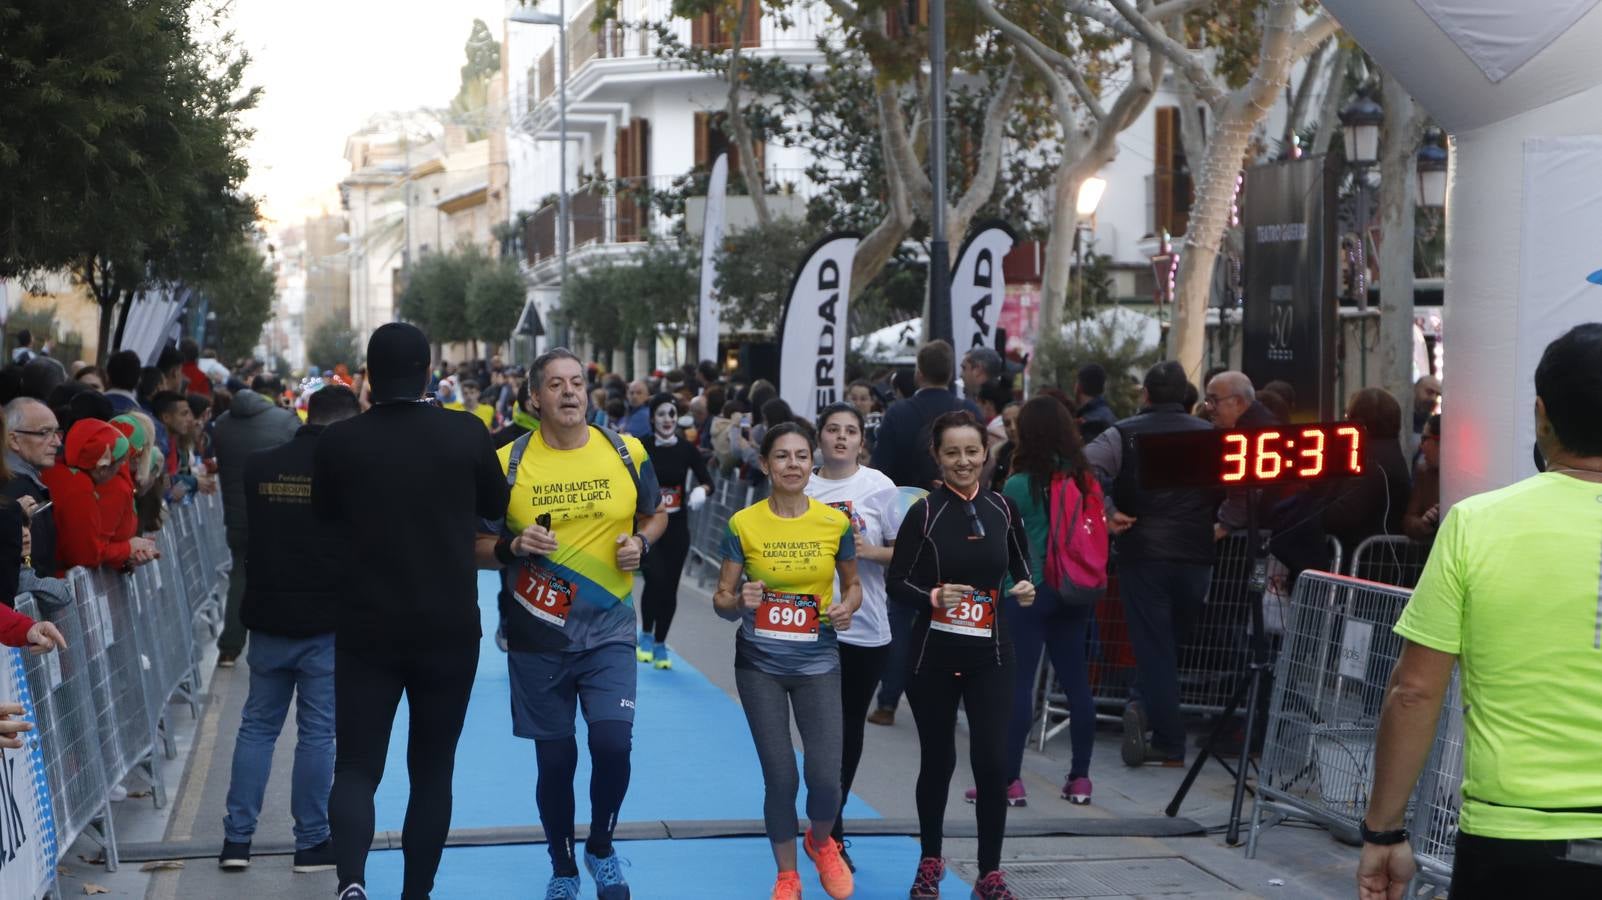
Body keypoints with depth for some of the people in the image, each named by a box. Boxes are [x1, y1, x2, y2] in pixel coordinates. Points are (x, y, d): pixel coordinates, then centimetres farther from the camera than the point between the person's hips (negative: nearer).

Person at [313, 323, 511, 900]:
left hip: (367, 628, 0)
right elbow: (496, 506, 11)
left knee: (356, 766, 4)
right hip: (450, 629, 0)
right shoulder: (467, 435, -7)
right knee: (432, 771, 13)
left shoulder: (338, 442, -6)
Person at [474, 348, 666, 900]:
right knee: (555, 760, 7)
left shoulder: (626, 453, -1)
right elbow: (476, 547, 1)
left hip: (608, 628, 0)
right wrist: (512, 547, -20)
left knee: (613, 743, -14)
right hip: (537, 635, 0)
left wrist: (641, 543, -6)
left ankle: (601, 848, 15)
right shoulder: (508, 462, -5)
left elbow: (654, 515, 15)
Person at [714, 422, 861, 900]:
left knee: (825, 779, -7)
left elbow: (852, 585, 10)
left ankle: (821, 843, 28)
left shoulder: (835, 522, -4)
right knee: (780, 778, 3)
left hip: (817, 664, 0)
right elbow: (721, 600, -1)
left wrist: (847, 607, -12)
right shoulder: (743, 524, -7)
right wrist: (740, 601, -24)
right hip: (759, 664, 0)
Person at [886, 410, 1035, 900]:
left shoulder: (1003, 508, 2)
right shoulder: (923, 513, -7)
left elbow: (1022, 568, 14)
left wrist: (1025, 588, -7)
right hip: (934, 654, -2)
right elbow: (896, 585, -6)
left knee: (993, 762, -5)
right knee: (937, 760, 9)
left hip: (990, 655, 2)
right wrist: (934, 597, -24)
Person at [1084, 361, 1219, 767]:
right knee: (1175, 642, 15)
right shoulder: (1211, 436, 7)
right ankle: (1146, 707, 0)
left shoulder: (1124, 434, -1)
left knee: (1154, 647, 1)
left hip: (1142, 554, -2)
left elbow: (1085, 467, -16)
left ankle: (1169, 745, -6)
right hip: (1196, 556, 2)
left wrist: (1107, 514, -10)